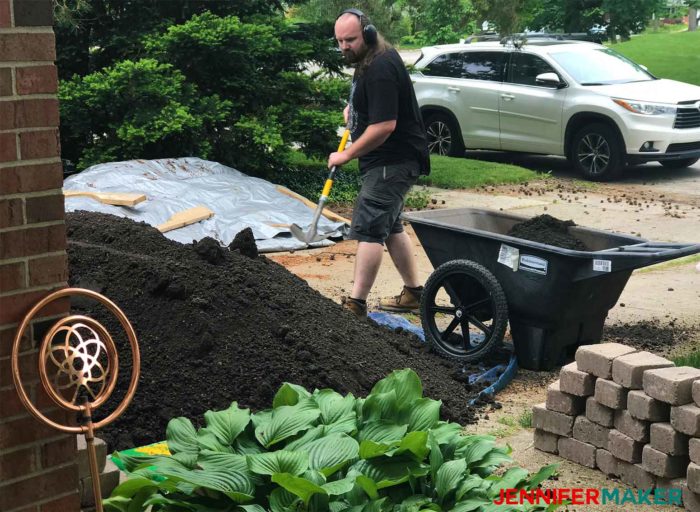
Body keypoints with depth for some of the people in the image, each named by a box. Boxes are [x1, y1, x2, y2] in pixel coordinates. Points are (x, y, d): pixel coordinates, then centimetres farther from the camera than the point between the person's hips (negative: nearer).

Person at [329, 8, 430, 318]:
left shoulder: (380, 69, -22)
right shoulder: (371, 60, 11)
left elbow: (384, 126, -27)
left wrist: (347, 155, -18)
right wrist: (353, 108, 15)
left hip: (393, 161, -11)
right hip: (389, 161, 11)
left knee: (368, 228, -14)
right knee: (389, 226, 18)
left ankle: (356, 304, -13)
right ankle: (413, 293, 28)